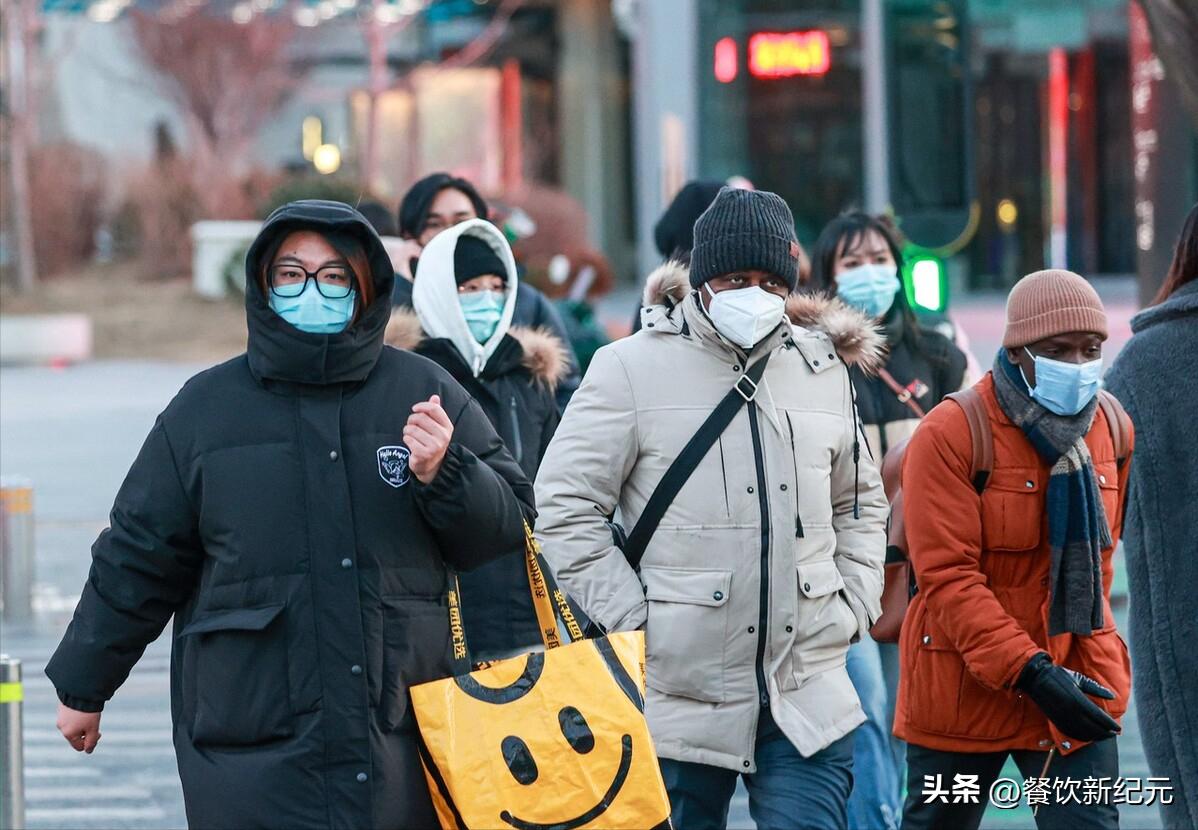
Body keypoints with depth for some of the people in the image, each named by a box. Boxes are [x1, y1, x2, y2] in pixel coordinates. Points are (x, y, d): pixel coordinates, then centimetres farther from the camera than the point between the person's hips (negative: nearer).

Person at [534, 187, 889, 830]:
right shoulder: (633, 368, -2)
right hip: (679, 699, -3)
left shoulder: (823, 371, 12)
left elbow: (859, 503, 26)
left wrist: (853, 607, 12)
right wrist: (635, 618, -9)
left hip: (808, 699, 3)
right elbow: (565, 510, -4)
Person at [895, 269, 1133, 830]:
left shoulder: (1110, 432, 4)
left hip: (1079, 687, 4)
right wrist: (1029, 673, -27)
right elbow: (947, 576, -20)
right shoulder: (951, 434, -15)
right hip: (964, 692, -3)